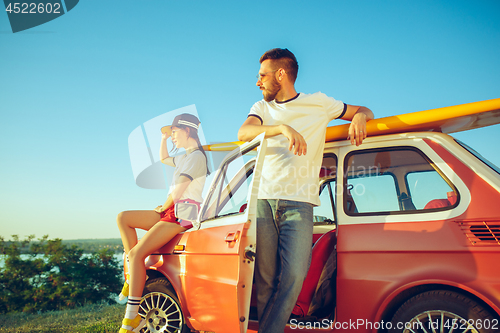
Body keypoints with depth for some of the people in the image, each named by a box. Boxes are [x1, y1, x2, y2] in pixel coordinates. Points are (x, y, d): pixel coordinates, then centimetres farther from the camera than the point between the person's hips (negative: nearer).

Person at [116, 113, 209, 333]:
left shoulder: (196, 156, -10)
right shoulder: (186, 156, 22)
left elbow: (177, 192, -16)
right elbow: (163, 158, 41)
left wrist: (163, 208, 0)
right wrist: (163, 137, 27)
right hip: (173, 211, 10)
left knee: (136, 254, -18)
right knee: (123, 218, 6)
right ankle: (134, 275, 1)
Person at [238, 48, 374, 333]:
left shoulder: (318, 103, 13)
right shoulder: (263, 108, 18)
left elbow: (365, 111, 21)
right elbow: (243, 133, -4)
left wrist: (359, 118, -5)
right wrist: (283, 128, -21)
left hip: (299, 203, -2)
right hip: (264, 201, 2)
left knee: (294, 275, -15)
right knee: (265, 280, -1)